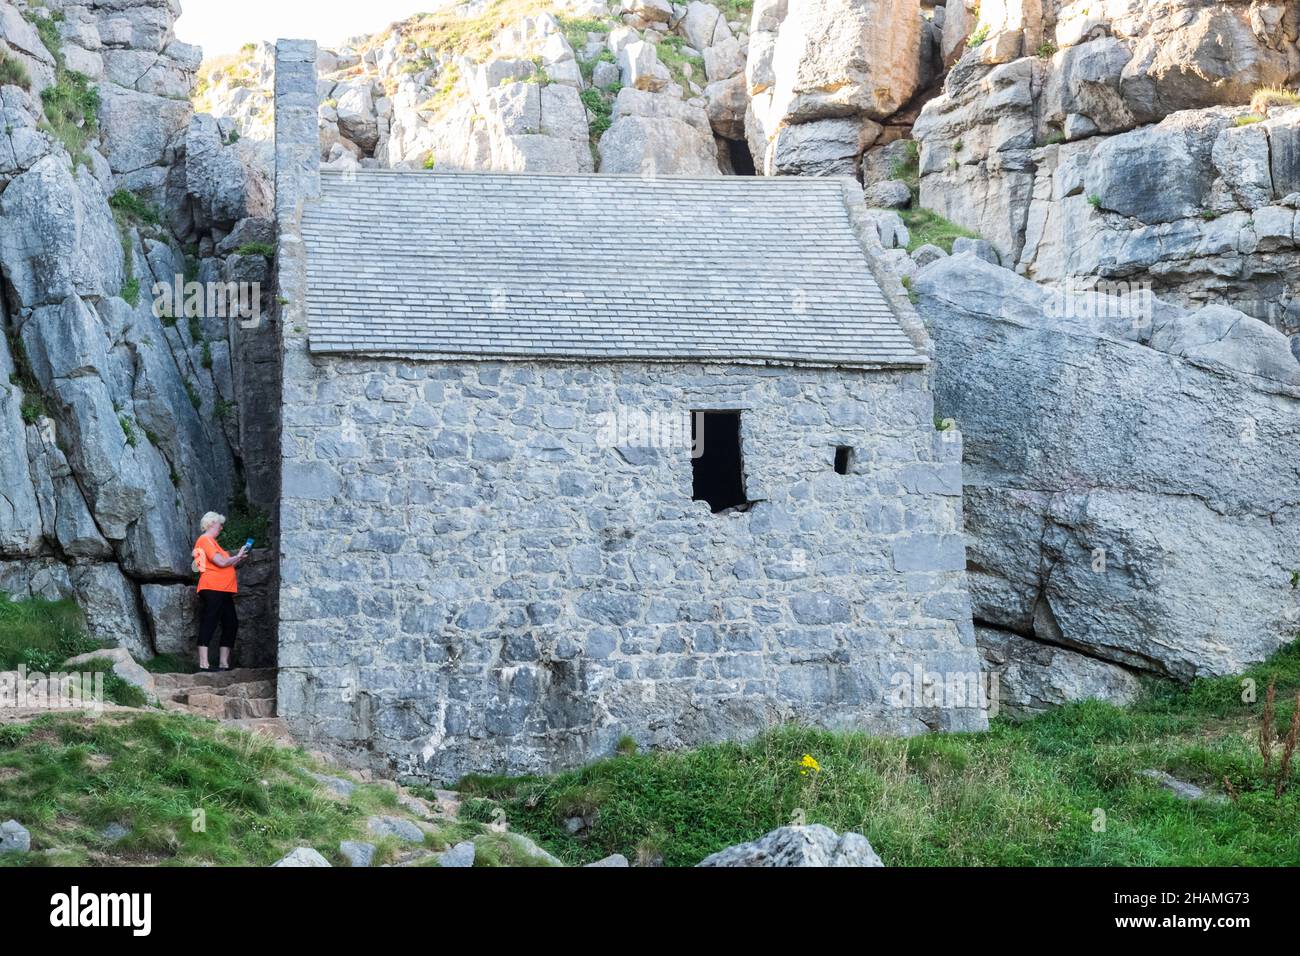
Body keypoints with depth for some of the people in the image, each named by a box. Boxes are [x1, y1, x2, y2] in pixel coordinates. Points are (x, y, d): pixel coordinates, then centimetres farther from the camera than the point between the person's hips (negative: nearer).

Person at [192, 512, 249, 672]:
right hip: (212, 588, -10)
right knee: (208, 624, -10)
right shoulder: (205, 540, -5)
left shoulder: (211, 541, 25)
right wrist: (237, 557, 0)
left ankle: (224, 663, 8)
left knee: (231, 624, 6)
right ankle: (203, 664, -12)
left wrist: (239, 560, 14)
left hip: (223, 591, 10)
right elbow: (221, 562, -15)